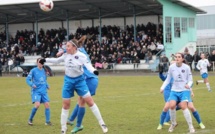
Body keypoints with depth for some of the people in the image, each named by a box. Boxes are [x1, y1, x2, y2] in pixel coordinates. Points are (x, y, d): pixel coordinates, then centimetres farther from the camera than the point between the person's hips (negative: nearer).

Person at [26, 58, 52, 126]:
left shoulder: (44, 70, 12)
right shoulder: (33, 70, -3)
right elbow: (28, 79, -3)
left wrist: (47, 85, 9)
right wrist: (32, 85, -20)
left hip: (44, 91, 5)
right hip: (36, 91, -5)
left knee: (47, 104, -5)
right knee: (37, 105, -19)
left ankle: (47, 121, 3)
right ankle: (30, 119, 1)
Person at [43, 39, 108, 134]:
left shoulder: (81, 56, -16)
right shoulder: (66, 55, -3)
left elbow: (88, 66, -27)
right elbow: (57, 60, 16)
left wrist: (94, 71, -48)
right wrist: (46, 60, 12)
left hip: (79, 80, -3)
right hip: (68, 81, 3)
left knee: (90, 101, -7)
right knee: (66, 105, 4)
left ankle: (101, 123, 3)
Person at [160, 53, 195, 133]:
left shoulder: (186, 67, -8)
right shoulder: (171, 67, -2)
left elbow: (190, 80, -1)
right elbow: (168, 79, 9)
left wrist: (188, 85, -24)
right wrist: (162, 87, -4)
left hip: (184, 90, -2)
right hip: (174, 90, 3)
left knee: (183, 106, -22)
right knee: (172, 105, -18)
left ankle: (191, 127, -11)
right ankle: (173, 123, 10)